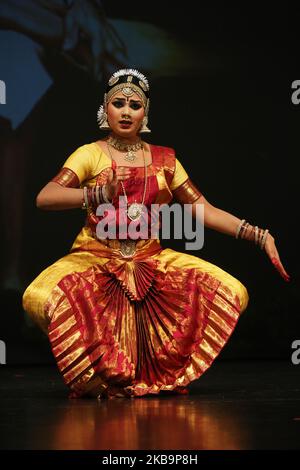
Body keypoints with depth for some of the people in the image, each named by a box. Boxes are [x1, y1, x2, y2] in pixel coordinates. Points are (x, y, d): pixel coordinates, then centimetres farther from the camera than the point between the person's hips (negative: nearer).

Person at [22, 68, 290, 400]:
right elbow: (44, 198, -14)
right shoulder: (91, 154, 1)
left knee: (234, 294, -16)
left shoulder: (164, 160, 12)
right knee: (39, 299, -35)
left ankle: (164, 369, 2)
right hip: (96, 258, -3)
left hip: (151, 261, 3)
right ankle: (93, 373, -7)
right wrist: (98, 195, -32)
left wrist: (259, 236, -3)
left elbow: (204, 209, 9)